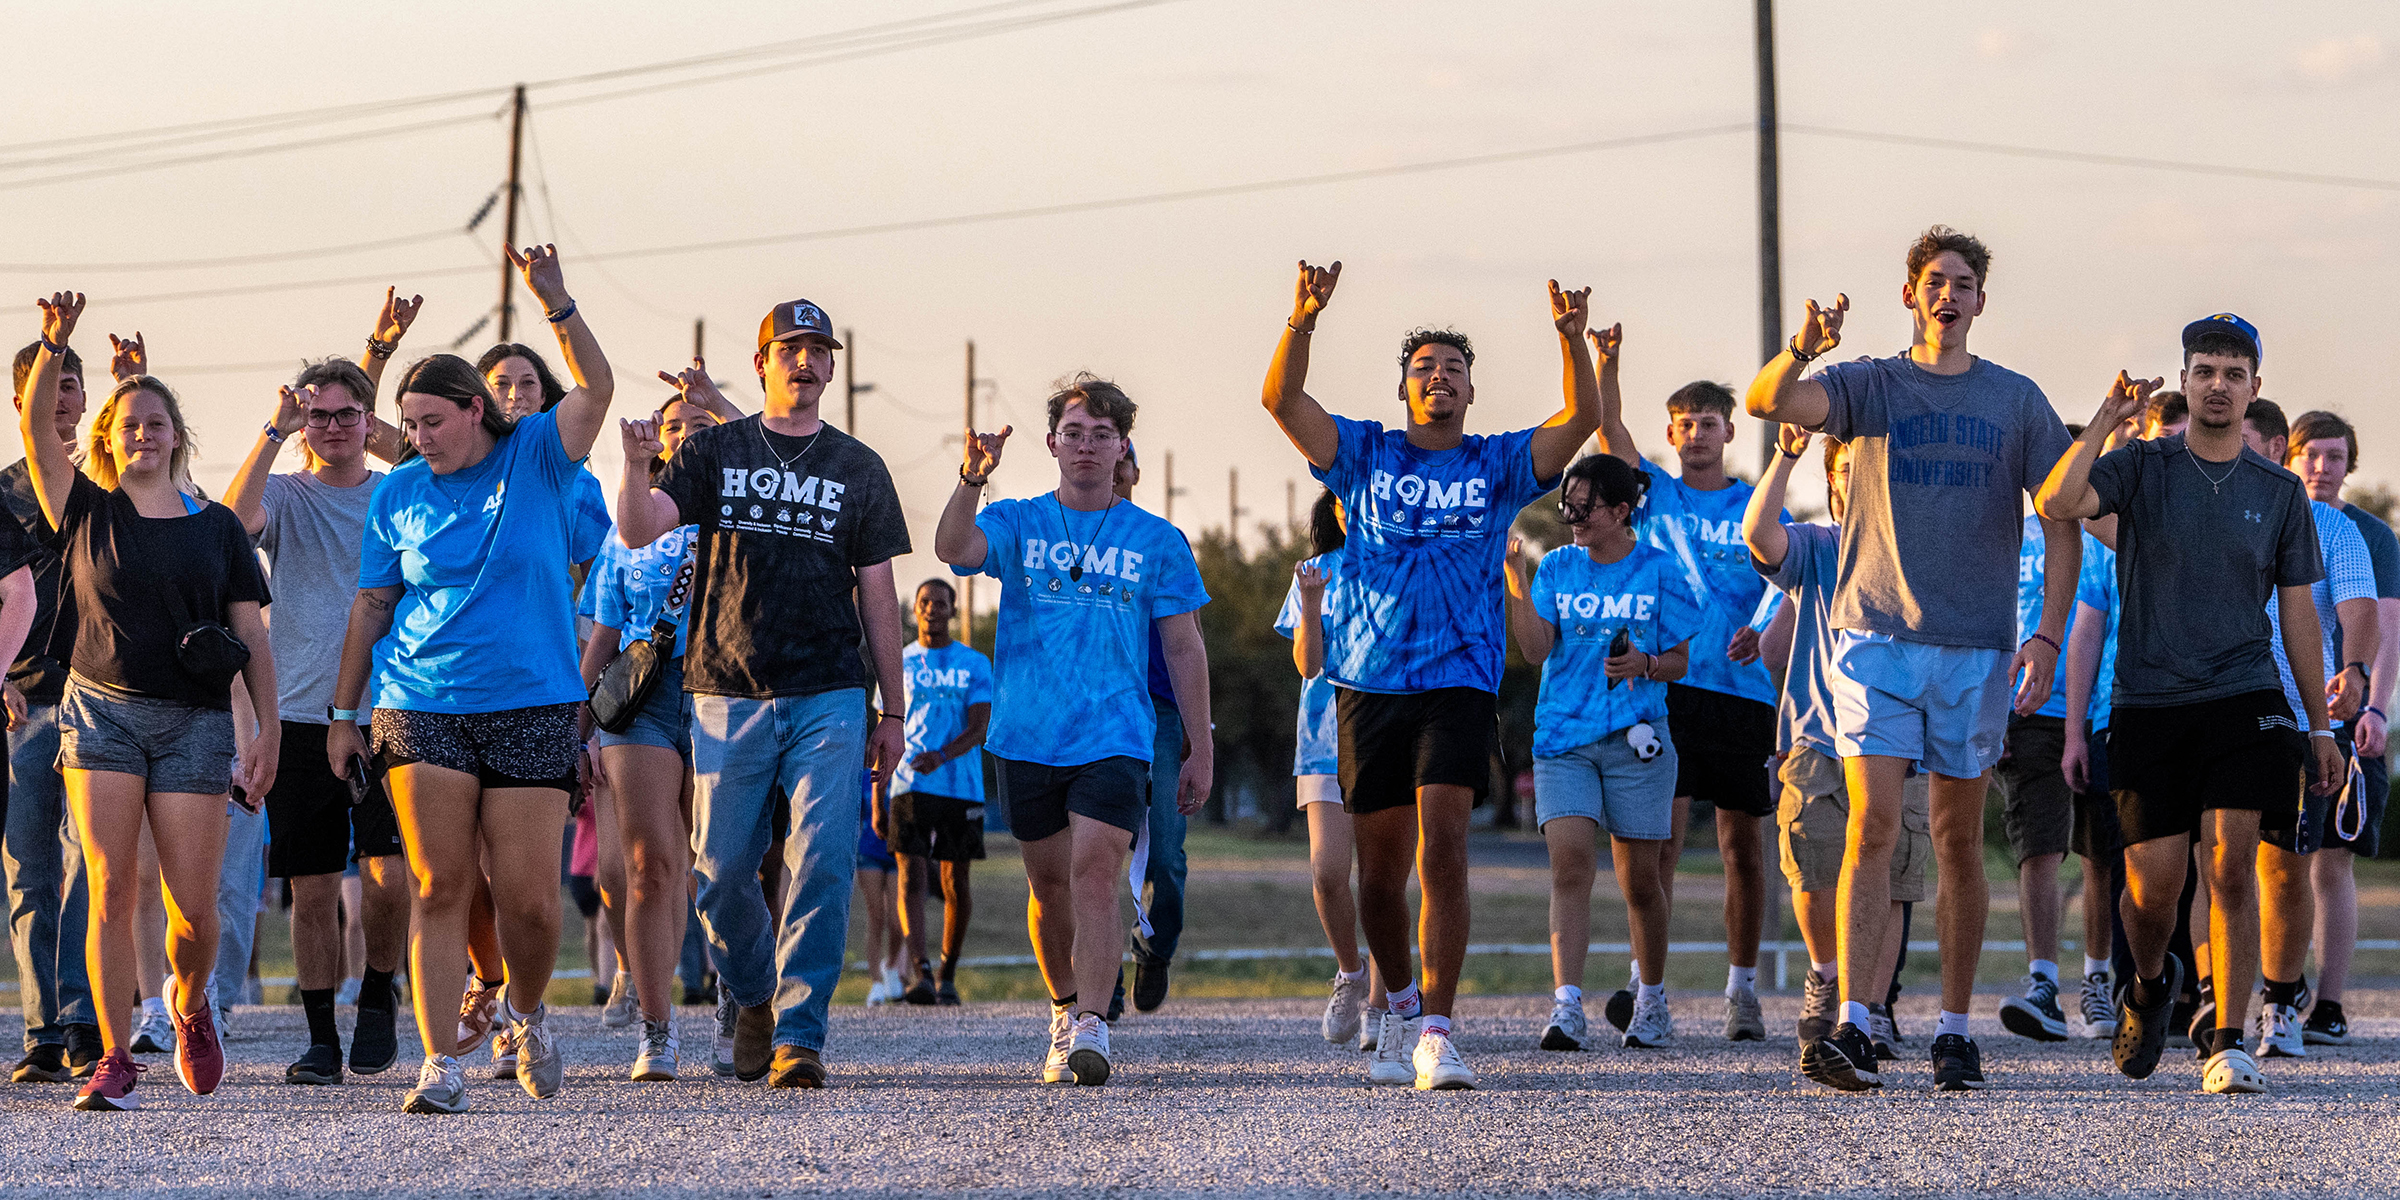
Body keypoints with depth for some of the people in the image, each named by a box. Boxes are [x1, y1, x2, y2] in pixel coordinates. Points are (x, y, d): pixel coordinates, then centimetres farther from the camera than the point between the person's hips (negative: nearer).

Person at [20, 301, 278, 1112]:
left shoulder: (218, 527, 9)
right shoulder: (87, 511, 7)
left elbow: (252, 636, 9)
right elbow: (34, 427, -7)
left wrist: (268, 731, 1)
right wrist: (53, 346, -21)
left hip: (194, 721, 1)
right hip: (102, 709, 0)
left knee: (193, 906, -3)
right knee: (111, 891, -9)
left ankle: (189, 1005, 29)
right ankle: (115, 1062, -6)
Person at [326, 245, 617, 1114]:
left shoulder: (537, 457, 3)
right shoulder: (400, 494, 8)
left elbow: (597, 391, -13)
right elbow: (371, 607, 13)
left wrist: (558, 307, -28)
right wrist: (343, 713, 10)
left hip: (532, 707, -1)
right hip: (421, 706, 1)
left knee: (529, 897, -3)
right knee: (439, 889, -7)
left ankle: (528, 1011, 27)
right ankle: (440, 1066, -7)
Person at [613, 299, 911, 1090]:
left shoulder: (858, 470, 11)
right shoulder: (715, 452, 8)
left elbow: (877, 596, 12)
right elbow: (639, 533, -5)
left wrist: (891, 712, 9)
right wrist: (636, 465, -26)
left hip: (829, 697, 0)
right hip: (729, 696, 0)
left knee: (822, 865, -11)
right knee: (721, 870, 2)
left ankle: (798, 1034, -9)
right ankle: (755, 999, 26)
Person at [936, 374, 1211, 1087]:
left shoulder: (1157, 542, 7)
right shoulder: (1016, 524, 7)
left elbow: (1184, 649, 9)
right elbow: (953, 546, -14)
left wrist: (1202, 749, 6)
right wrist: (972, 479, -33)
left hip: (1115, 739, -2)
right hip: (1027, 736, 2)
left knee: (1095, 875, -17)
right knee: (1049, 884, 10)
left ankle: (1092, 1031, -22)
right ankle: (1066, 1011, 30)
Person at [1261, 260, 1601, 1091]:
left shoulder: (1499, 464, 9)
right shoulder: (1365, 455, 10)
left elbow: (1581, 420, -4)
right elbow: (1281, 399, -1)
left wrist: (1571, 340, -20)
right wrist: (1303, 321, -17)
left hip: (1459, 685, -2)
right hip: (1369, 682, 2)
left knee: (1443, 850, -17)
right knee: (1380, 868, 8)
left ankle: (1435, 1035, -19)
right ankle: (1400, 1005, 31)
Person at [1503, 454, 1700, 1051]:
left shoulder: (1660, 572, 1)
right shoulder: (1557, 568, 7)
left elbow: (1681, 661, 6)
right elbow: (1537, 649, -4)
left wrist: (1644, 664, -15)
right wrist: (1516, 585, -15)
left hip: (1635, 737, -1)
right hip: (1563, 738, 1)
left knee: (1640, 878, 5)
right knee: (1569, 864, -15)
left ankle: (1652, 1001, 26)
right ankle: (1567, 1008, -22)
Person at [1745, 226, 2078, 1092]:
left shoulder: (2016, 401, 7)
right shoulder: (1868, 386, 4)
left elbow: (2062, 523, 7)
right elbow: (1766, 402, -12)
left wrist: (2048, 634, -4)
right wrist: (1804, 349, -34)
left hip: (1977, 647, 1)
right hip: (1877, 636, -1)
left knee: (1958, 841, 7)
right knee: (1872, 828, -11)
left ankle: (1954, 1030, 14)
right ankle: (1852, 1027, -17)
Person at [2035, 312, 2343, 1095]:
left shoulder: (2279, 492, 10)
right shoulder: (2142, 468, 4)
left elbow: (2297, 613, 14)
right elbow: (2056, 504, -16)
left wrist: (2320, 725, 12)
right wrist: (2108, 417, -18)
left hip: (2243, 702, 1)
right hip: (2149, 702, -1)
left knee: (2230, 864, -14)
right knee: (2153, 885, -1)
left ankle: (2227, 1041, -9)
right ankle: (2149, 984, 32)